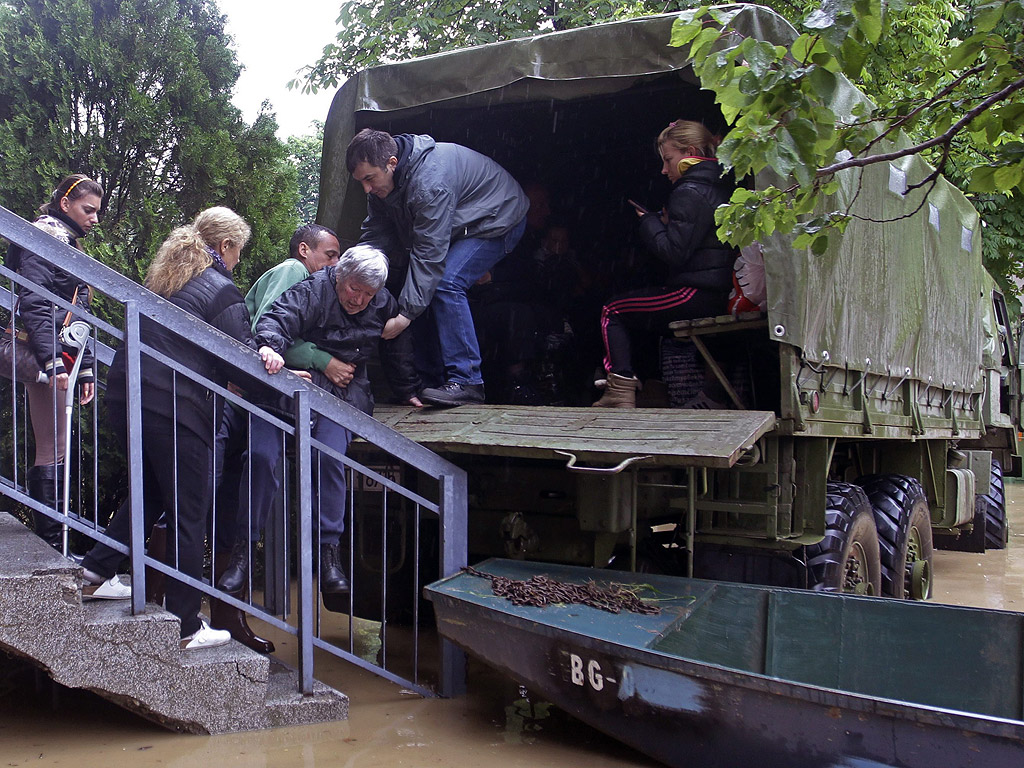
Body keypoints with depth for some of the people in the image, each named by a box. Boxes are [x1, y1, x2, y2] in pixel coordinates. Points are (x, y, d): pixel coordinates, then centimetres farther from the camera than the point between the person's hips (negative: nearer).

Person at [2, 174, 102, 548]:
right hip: (45, 358, -9)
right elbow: (33, 303, -18)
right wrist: (52, 361, -25)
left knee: (54, 450, 9)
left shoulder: (69, 243, 23)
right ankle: (51, 543, -4)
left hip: (62, 357, 9)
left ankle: (53, 541, 12)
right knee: (52, 451, -8)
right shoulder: (44, 236, -7)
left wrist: (85, 369, 22)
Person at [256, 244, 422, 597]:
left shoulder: (384, 305, 11)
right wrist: (270, 345, -41)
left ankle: (329, 548, -19)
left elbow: (398, 351, 26)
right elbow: (278, 319, -19)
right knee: (262, 452, -23)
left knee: (329, 455, -27)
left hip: (348, 392, 2)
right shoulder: (313, 291, -4)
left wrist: (408, 392, 31)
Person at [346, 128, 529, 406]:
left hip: (498, 220, -9)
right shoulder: (380, 180, -9)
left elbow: (429, 253, -37)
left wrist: (406, 313, -36)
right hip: (458, 227, 9)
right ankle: (432, 379, 4)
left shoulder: (430, 182, -37)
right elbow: (374, 236, -5)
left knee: (446, 284, -26)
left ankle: (466, 382, -24)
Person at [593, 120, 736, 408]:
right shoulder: (721, 186, 17)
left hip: (697, 295, -10)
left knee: (612, 312, 0)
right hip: (720, 292, 10)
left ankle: (621, 393, -7)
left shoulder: (689, 193, -13)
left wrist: (650, 222, -3)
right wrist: (665, 223, 13)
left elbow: (674, 252, -18)